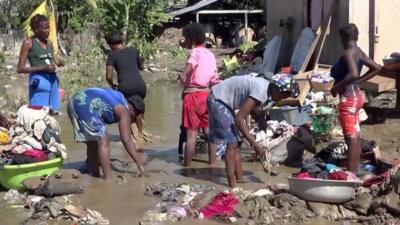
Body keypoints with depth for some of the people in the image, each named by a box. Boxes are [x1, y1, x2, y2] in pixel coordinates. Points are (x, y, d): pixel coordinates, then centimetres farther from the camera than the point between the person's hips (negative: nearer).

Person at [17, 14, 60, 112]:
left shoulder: (49, 42, 13)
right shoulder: (28, 42, -5)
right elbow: (20, 68, -9)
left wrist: (54, 67, 5)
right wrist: (42, 68, -17)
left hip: (52, 80, 7)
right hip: (39, 80, -6)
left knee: (52, 111, 8)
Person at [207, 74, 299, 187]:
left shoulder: (265, 87, 1)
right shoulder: (261, 91, -28)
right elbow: (239, 118, -28)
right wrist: (255, 144, -25)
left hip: (224, 101, 10)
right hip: (217, 100, -10)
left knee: (236, 143, 11)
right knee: (232, 143, -13)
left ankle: (240, 179, 16)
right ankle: (232, 186, -12)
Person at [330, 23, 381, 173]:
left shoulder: (348, 53, -17)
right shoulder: (358, 52, 9)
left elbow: (353, 74, -32)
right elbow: (376, 68, 16)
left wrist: (336, 87, -21)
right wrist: (359, 81, 12)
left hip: (348, 99, -10)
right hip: (356, 96, 10)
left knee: (351, 138, -7)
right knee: (355, 137, 14)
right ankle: (354, 171, 22)